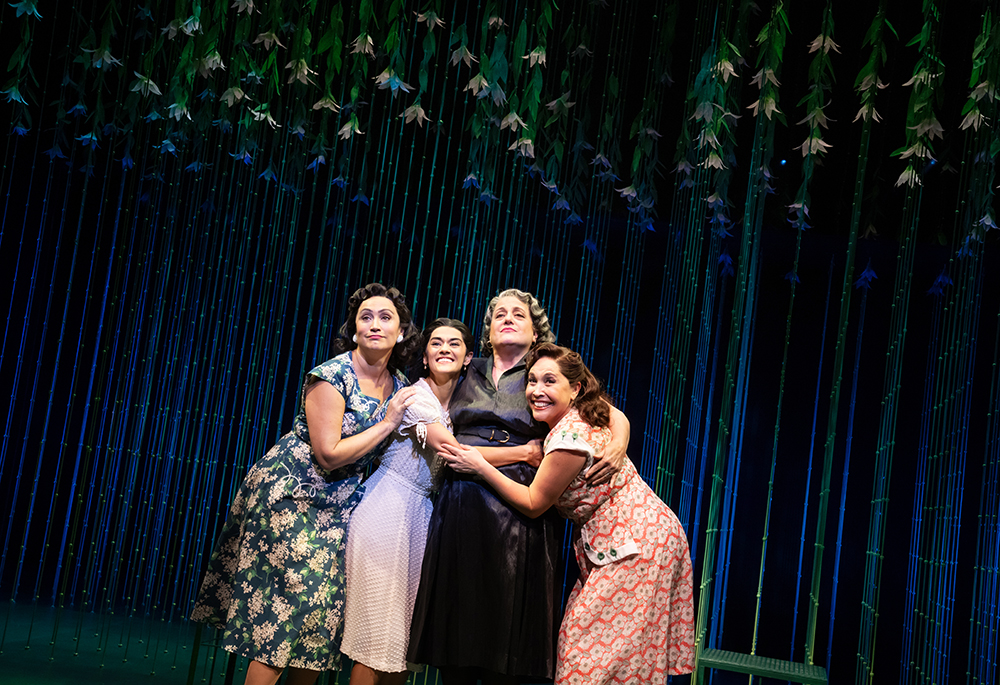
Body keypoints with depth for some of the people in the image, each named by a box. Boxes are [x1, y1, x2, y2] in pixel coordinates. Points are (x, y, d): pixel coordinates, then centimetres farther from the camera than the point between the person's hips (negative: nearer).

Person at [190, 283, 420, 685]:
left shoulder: (399, 385, 3)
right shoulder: (331, 377, -17)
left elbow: (387, 451, 15)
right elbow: (329, 455, -21)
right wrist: (387, 423, -17)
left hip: (341, 502, 7)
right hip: (290, 494, -6)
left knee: (324, 607, 6)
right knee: (285, 602, -9)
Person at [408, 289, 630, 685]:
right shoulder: (471, 373, 14)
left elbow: (617, 416, 5)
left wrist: (618, 447, -17)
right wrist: (524, 452, -4)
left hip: (517, 514, -2)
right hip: (460, 508, 2)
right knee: (455, 633, 3)